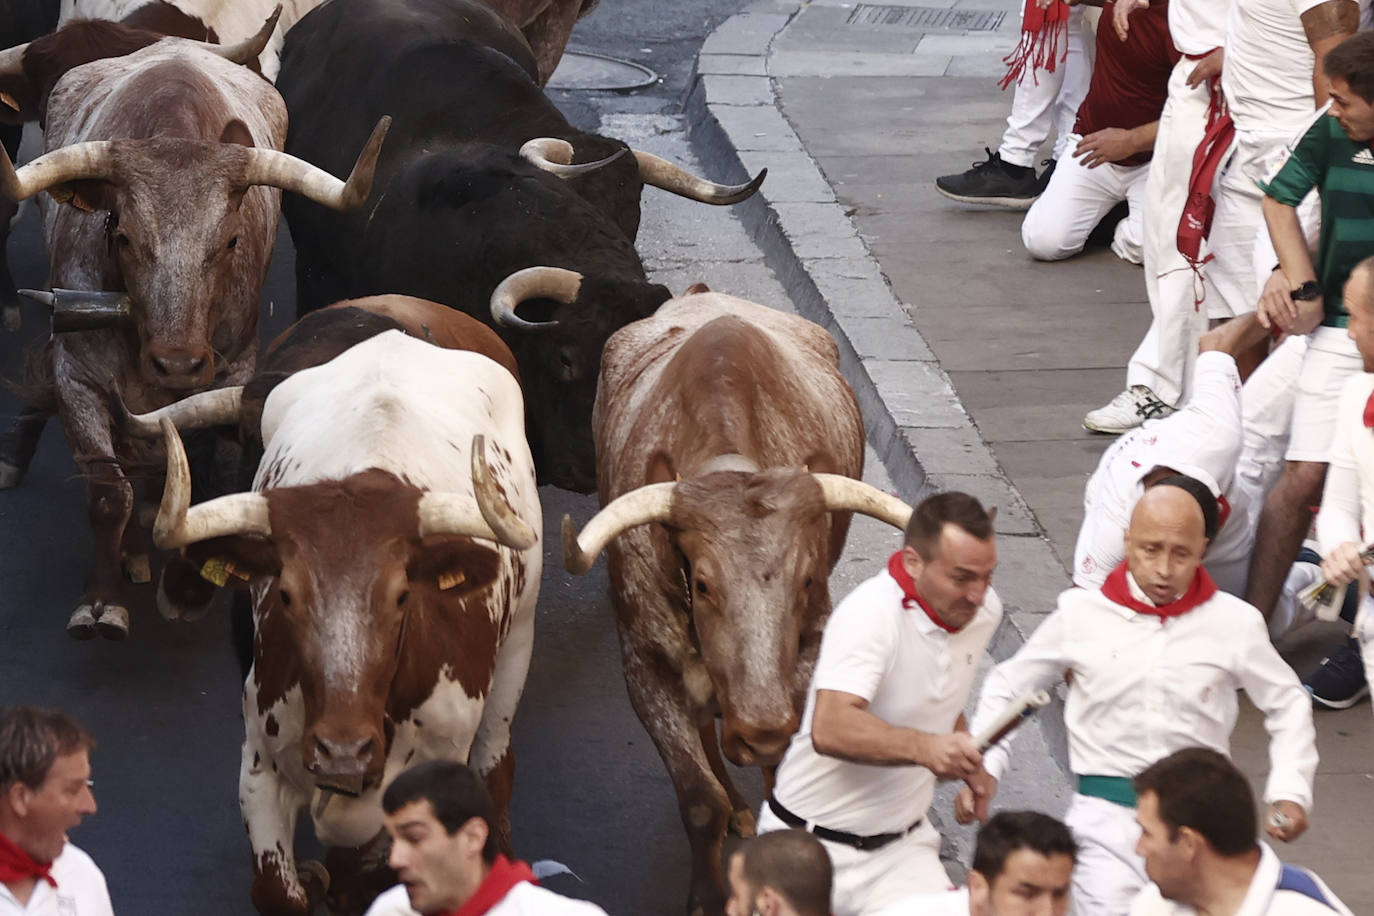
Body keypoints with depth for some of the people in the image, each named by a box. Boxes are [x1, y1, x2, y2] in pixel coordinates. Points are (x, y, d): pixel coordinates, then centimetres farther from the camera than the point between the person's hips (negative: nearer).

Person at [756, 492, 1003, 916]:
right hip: (813, 847, -5)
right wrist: (922, 747, -52)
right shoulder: (870, 614, -25)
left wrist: (967, 760, 1)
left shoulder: (984, 609, 0)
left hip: (901, 847, 5)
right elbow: (830, 729, -39)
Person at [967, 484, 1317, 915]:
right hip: (1107, 816, -1)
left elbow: (1287, 703, 13)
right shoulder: (1082, 613, -1)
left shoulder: (1234, 621, -1)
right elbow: (1008, 686, 11)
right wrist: (985, 767, -2)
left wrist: (1291, 792, 1)